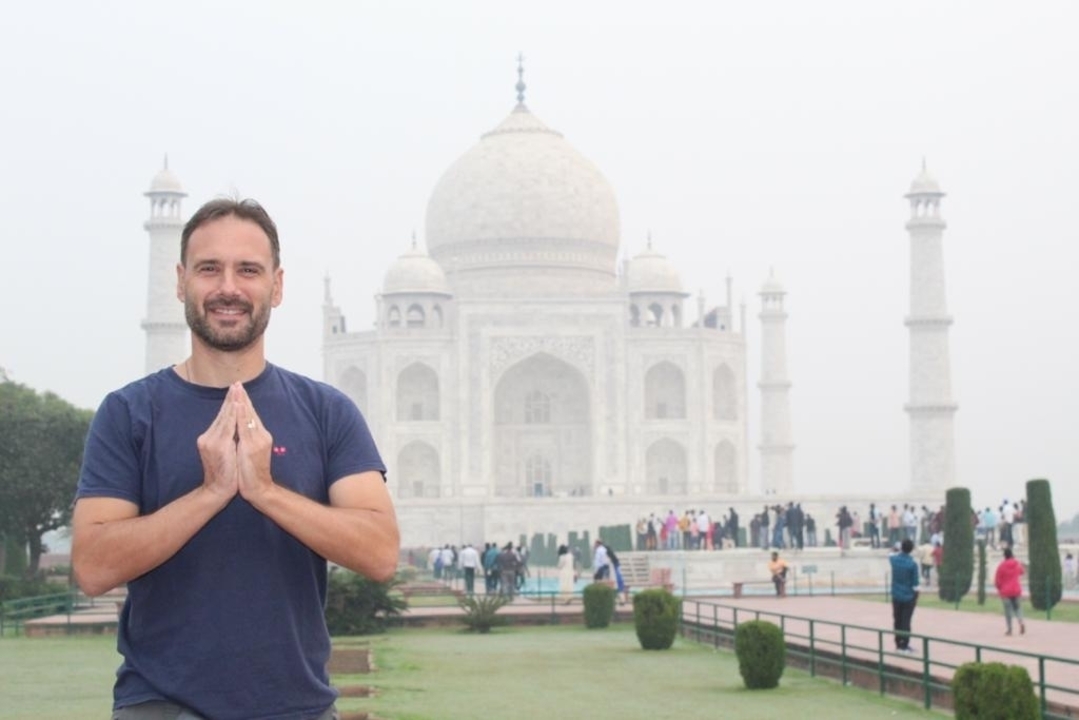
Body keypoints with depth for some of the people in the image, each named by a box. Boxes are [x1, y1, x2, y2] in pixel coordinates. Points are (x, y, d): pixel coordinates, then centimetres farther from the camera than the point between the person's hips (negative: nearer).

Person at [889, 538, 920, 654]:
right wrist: (916, 596, -1)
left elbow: (890, 555, 24)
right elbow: (915, 584, -14)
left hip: (896, 595, 4)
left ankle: (899, 644, 20)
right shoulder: (912, 564, -18)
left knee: (897, 620, 13)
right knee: (906, 621, 0)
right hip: (908, 596, -4)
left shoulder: (894, 559, -5)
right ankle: (904, 645, 2)